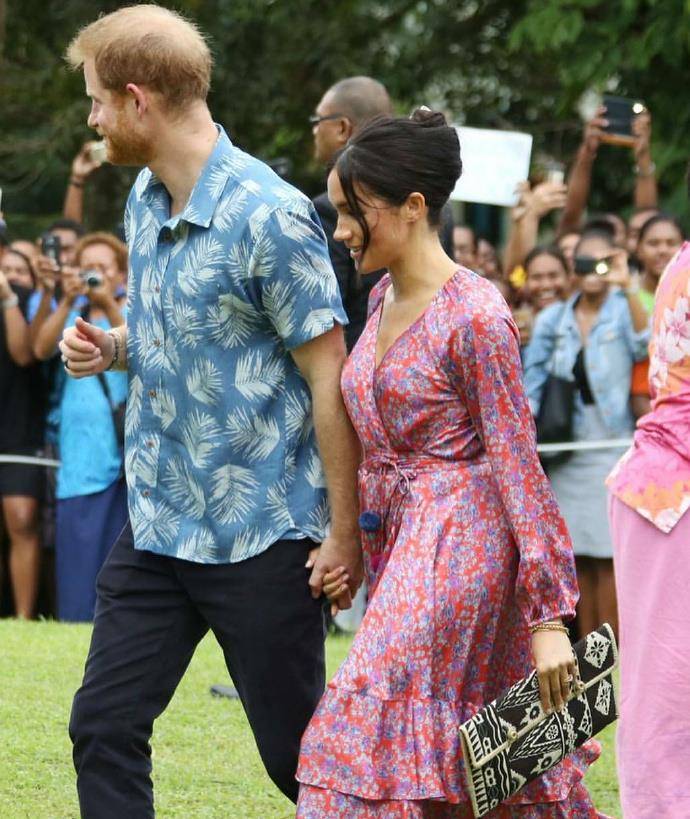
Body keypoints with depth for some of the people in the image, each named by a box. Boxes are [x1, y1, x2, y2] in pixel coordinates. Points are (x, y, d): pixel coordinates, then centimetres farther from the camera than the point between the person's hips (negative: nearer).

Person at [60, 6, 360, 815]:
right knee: (103, 726, 3)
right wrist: (111, 348, 1)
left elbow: (330, 377, -15)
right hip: (157, 526, 8)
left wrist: (343, 533, -15)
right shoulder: (145, 196, 8)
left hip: (261, 535, -8)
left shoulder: (268, 218, -18)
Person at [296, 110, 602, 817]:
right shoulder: (384, 299, 10)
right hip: (393, 534, 9)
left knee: (368, 719, -16)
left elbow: (518, 465, -16)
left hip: (456, 536, -9)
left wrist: (548, 616, -18)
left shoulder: (474, 315, -15)